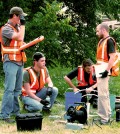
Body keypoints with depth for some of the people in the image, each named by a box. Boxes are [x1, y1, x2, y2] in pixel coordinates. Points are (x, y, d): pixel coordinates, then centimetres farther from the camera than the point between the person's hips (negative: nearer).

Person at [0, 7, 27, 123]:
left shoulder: (17, 27, 16)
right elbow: (19, 38, -23)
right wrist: (22, 25, -13)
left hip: (19, 62, 8)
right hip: (10, 62, -8)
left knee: (17, 89, 10)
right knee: (10, 89, -13)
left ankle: (15, 111, 18)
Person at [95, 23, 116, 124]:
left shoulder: (109, 41, -13)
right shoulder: (102, 41, 16)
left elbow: (112, 57, -20)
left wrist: (107, 71, -24)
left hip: (104, 71, -10)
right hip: (100, 71, 10)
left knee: (102, 94, -11)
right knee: (105, 93, 15)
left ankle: (104, 118, -9)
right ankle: (107, 115, 23)